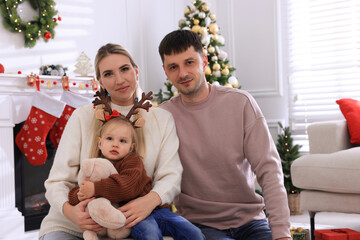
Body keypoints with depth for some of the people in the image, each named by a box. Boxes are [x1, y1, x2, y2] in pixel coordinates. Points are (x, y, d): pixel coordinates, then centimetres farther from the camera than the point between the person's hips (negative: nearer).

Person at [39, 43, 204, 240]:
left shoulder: (161, 119, 6)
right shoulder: (83, 117, 1)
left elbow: (171, 176, -2)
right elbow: (58, 180, -2)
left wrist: (152, 199, -26)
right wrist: (68, 210, -25)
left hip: (131, 222, 1)